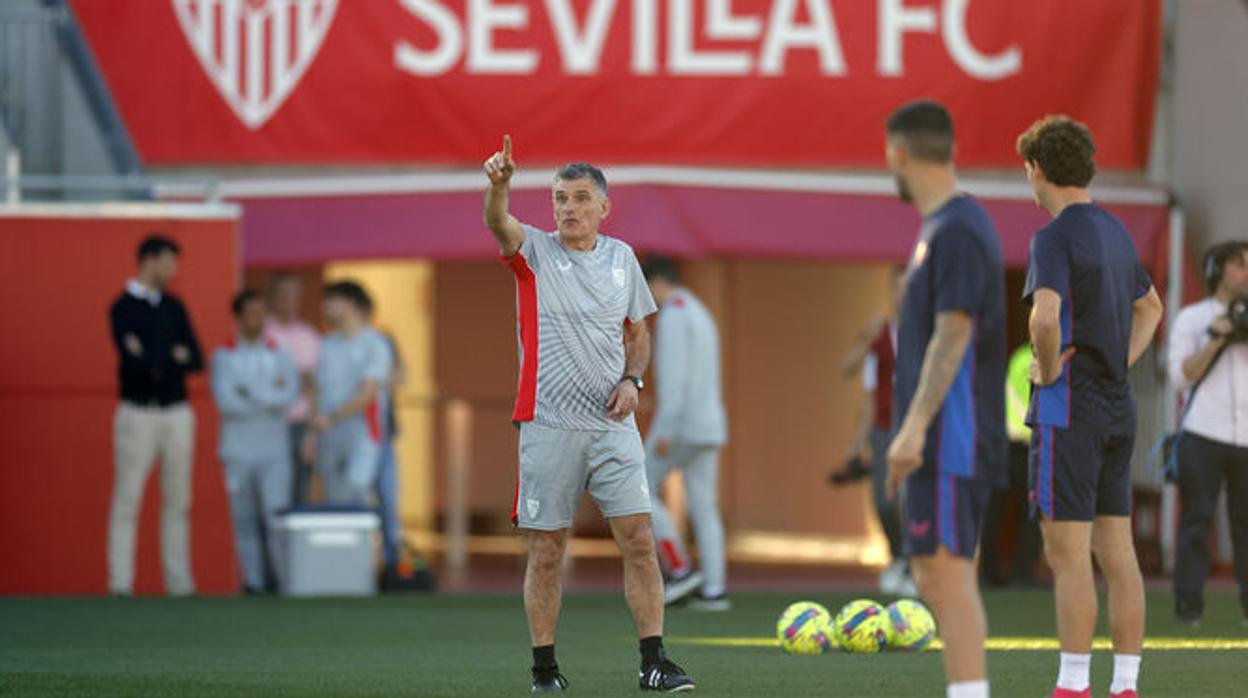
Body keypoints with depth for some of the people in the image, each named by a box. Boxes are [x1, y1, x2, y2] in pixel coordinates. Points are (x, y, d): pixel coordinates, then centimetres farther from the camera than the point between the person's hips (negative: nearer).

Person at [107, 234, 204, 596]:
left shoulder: (173, 307, 13)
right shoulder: (124, 308, -4)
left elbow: (195, 360, 4)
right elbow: (133, 362, -18)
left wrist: (152, 361, -10)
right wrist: (174, 356, -12)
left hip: (177, 412, 5)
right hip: (138, 413, -5)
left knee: (178, 499, 5)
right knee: (127, 498, -5)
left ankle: (178, 580, 8)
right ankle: (120, 582, -5)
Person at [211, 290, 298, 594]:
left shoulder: (281, 356, 6)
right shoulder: (222, 357, 3)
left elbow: (289, 395, -10)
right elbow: (225, 401, -10)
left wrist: (249, 392, -12)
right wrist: (269, 396, -9)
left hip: (274, 451, 0)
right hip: (238, 451, 0)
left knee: (276, 515, -12)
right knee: (245, 520, 2)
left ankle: (283, 576, -10)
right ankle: (253, 579, 7)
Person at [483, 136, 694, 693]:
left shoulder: (621, 258, 10)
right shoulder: (535, 252, 0)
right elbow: (498, 221, -22)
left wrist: (631, 379, 0)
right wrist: (499, 182, -44)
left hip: (612, 427, 3)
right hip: (548, 427, -3)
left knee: (639, 541, -5)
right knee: (546, 551, 0)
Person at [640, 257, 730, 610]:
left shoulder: (673, 315, -10)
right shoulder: (702, 315, 21)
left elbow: (675, 374, -19)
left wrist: (664, 429, -22)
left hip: (681, 422, -9)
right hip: (710, 427, 9)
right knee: (704, 507, 6)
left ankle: (680, 569, -7)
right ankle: (714, 589, -1)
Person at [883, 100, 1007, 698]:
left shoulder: (957, 231, -14)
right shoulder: (940, 227, 17)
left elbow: (952, 335, -21)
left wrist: (914, 427, -24)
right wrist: (913, 431, 24)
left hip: (949, 440, -10)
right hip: (941, 442, 10)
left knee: (945, 572, -13)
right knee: (938, 576, 11)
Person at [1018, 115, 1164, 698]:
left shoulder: (1055, 239, -13)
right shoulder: (1115, 232, 14)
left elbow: (1046, 316, -30)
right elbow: (1150, 306, 30)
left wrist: (1048, 368, -12)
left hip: (1068, 409, -8)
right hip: (1118, 408, 8)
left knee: (1066, 552, -6)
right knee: (1116, 550, 8)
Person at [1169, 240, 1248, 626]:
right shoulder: (1192, 318, 8)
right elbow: (1181, 376, -2)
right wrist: (1216, 339, -10)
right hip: (1203, 435, -2)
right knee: (1196, 521, -5)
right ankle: (1188, 604, -4)